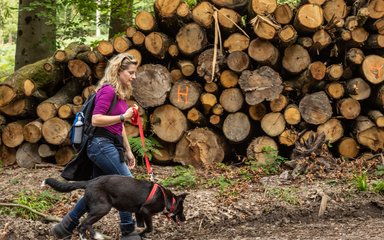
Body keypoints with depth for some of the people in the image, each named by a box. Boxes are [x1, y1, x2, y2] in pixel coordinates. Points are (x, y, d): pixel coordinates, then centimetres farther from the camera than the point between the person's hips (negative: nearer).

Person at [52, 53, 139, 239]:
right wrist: (123, 116, -19)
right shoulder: (108, 90, -12)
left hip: (110, 145, 10)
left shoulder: (120, 93, 16)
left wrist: (128, 151, 22)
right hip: (102, 145, -10)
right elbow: (96, 119, -19)